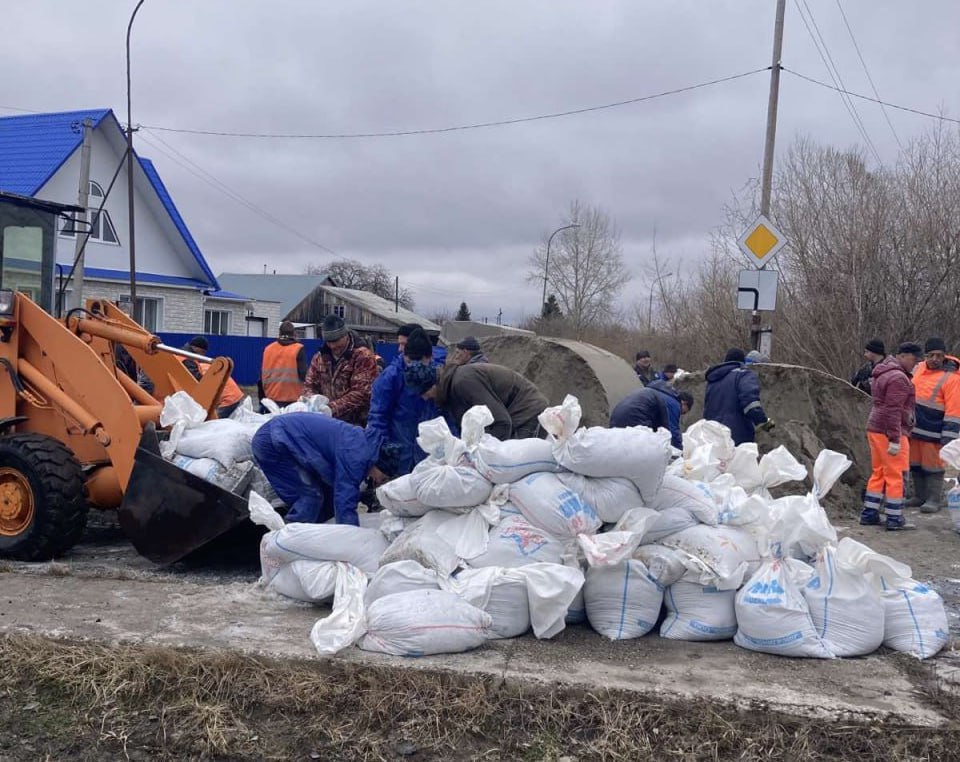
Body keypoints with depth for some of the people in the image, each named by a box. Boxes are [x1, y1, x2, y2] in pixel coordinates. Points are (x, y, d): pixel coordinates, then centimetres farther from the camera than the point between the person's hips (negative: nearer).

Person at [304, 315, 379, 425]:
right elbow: (309, 385, 15)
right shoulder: (320, 357, 12)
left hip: (355, 422, -5)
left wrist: (333, 408, -25)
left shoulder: (363, 357, -8)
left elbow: (361, 393, -18)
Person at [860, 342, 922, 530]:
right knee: (895, 476, -3)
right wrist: (895, 439, -21)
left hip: (875, 429, 10)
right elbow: (893, 410, -21)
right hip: (889, 432, -10)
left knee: (878, 473, 15)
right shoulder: (898, 378, -16)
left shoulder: (882, 374, 17)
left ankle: (869, 514, 19)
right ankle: (894, 519, 2)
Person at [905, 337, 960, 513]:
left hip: (933, 431, -6)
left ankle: (934, 500, 11)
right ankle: (919, 496, 25)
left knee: (932, 465, 0)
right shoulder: (919, 368, 7)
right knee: (915, 464, 13)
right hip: (914, 428, 6)